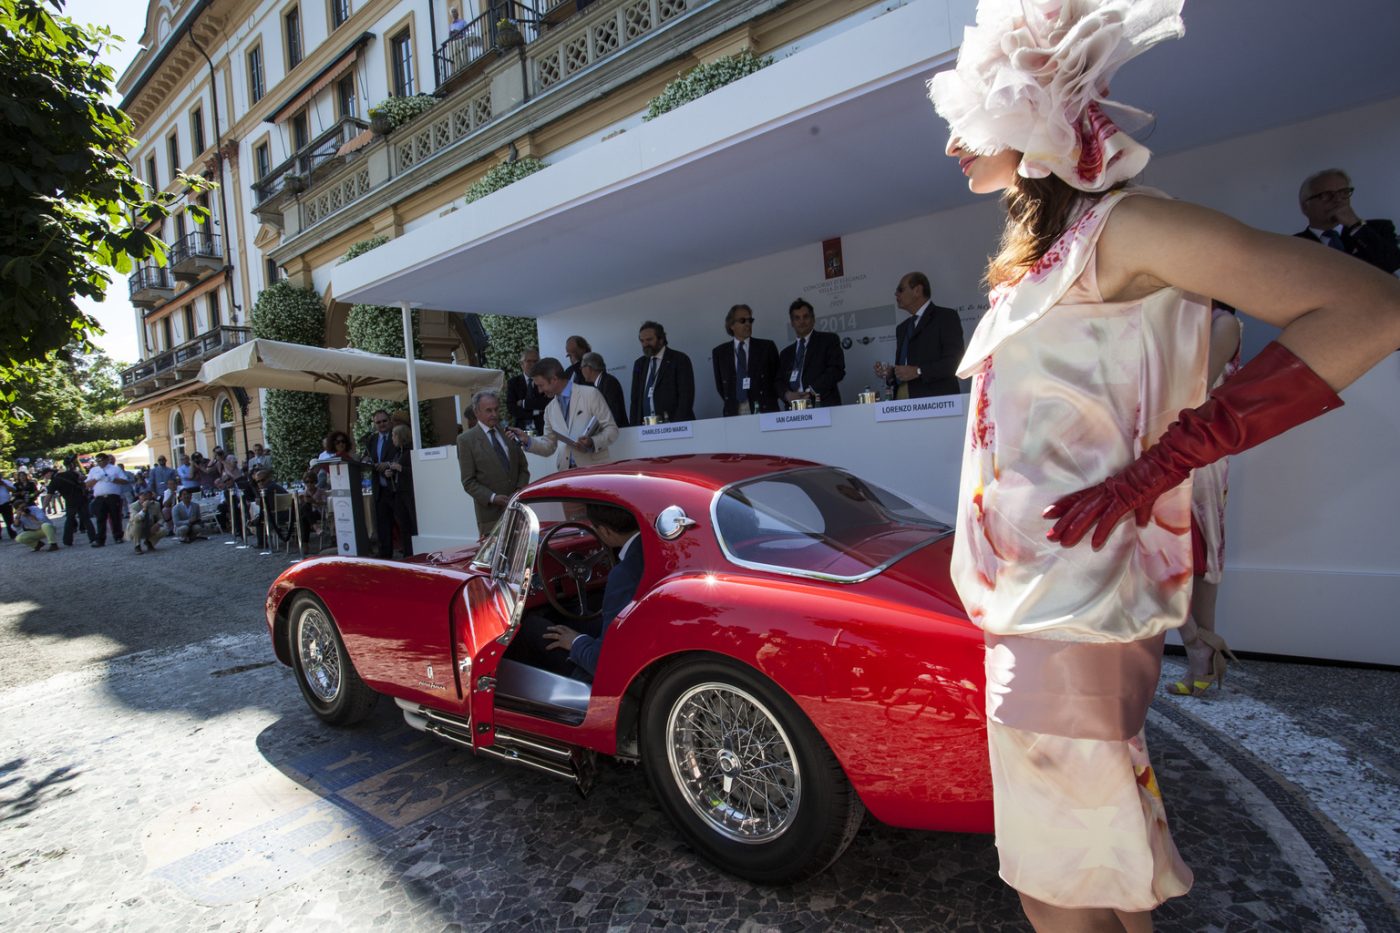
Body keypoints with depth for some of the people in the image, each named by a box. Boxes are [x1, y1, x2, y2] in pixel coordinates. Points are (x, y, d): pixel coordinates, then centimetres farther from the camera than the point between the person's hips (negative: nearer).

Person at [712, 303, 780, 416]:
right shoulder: (719, 352, 7)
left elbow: (777, 378, 8)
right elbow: (720, 384, 13)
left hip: (765, 411, -1)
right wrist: (731, 405, 4)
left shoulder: (767, 347, 5)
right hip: (733, 413, 1)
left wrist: (767, 402, 1)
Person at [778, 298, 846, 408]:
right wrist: (787, 394, -7)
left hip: (823, 406, -3)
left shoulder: (829, 340, 10)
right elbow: (779, 381, 16)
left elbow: (837, 370, -2)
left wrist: (811, 392, -12)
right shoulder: (786, 353, 23)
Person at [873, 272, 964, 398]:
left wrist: (918, 371, -19)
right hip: (902, 400, 6)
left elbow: (955, 361, -11)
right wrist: (890, 374, 1)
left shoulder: (946, 316, 0)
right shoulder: (902, 328, 20)